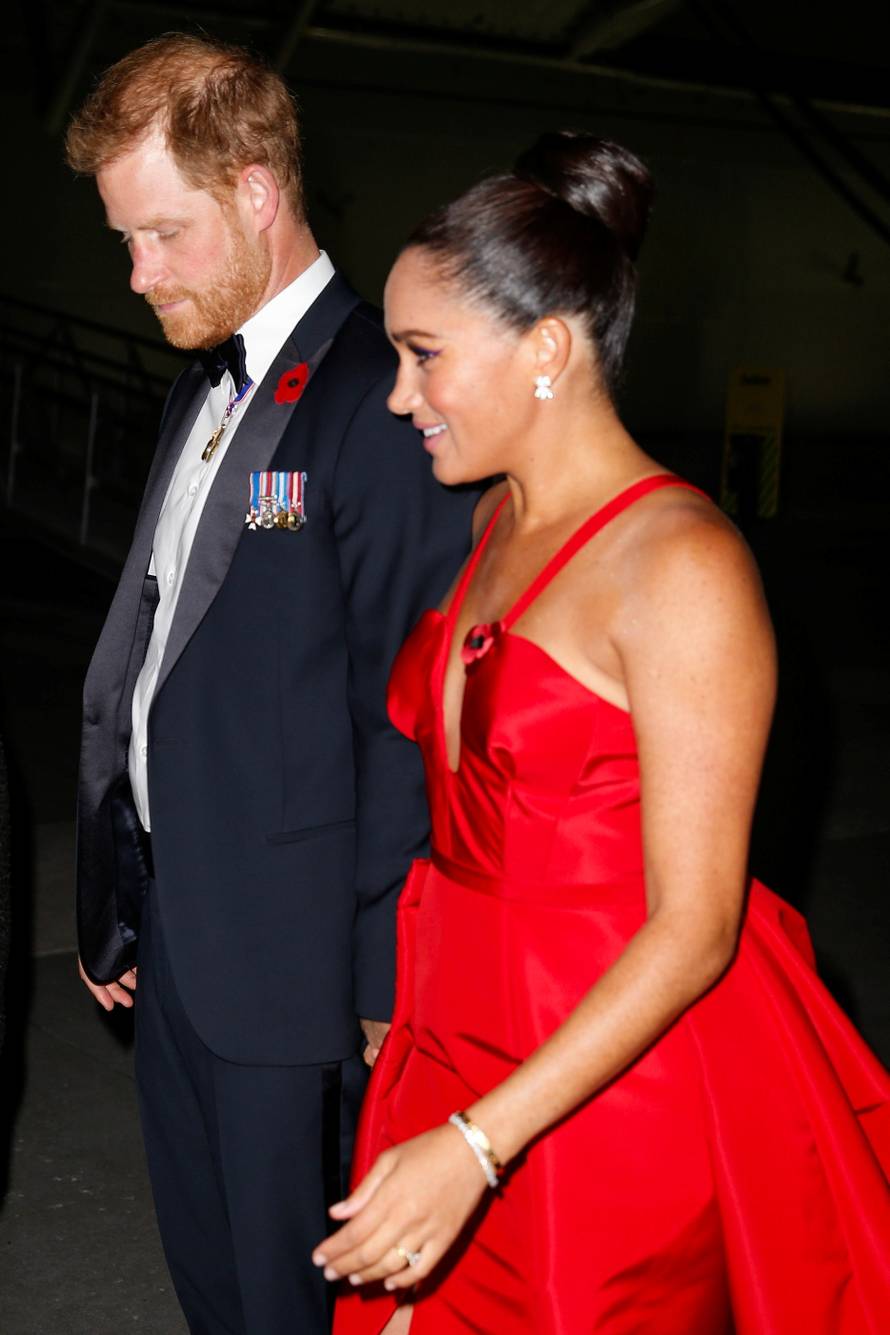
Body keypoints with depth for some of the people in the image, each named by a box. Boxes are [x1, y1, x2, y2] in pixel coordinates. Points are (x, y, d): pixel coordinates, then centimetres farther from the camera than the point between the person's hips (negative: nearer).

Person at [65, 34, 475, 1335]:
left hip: (291, 964, -9)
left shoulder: (375, 404, -17)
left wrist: (383, 985, -15)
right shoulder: (200, 393, 13)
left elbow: (409, 723, -18)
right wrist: (118, 902, 16)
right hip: (175, 943, 9)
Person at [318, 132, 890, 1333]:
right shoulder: (500, 522, 6)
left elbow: (693, 926, -20)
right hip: (462, 1041, 7)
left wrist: (475, 1144, -23)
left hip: (613, 1084, -7)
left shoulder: (680, 568, -18)